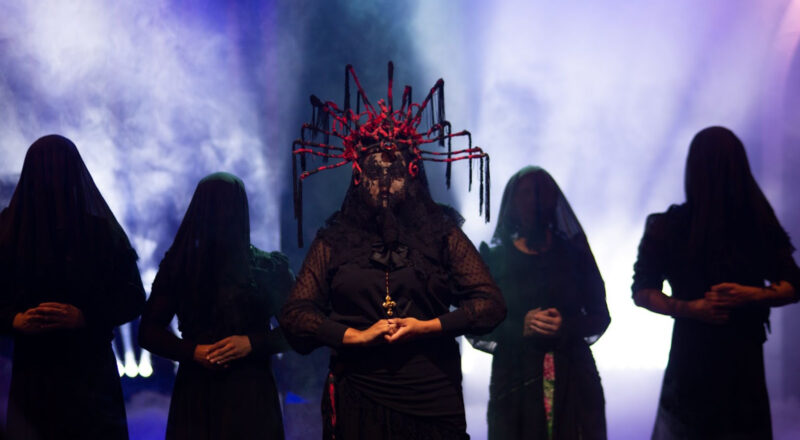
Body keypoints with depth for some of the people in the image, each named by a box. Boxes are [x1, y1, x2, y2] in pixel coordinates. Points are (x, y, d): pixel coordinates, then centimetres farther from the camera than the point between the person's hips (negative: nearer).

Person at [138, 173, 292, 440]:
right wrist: (193, 351, -11)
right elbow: (148, 333, 4)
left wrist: (252, 343, -16)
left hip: (252, 391, 0)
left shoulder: (269, 268, 1)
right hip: (196, 392, 0)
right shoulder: (179, 266, 3)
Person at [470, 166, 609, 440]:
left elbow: (600, 317, 8)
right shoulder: (494, 259, 5)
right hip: (515, 383, -1)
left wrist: (566, 326, -11)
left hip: (574, 381, 1)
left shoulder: (574, 254, 9)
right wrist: (520, 328, -14)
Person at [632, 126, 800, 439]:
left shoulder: (760, 226, 0)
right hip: (691, 354, -1)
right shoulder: (671, 226, -5)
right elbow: (642, 292, -2)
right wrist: (689, 308, -17)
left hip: (744, 358, 1)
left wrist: (753, 295, -16)